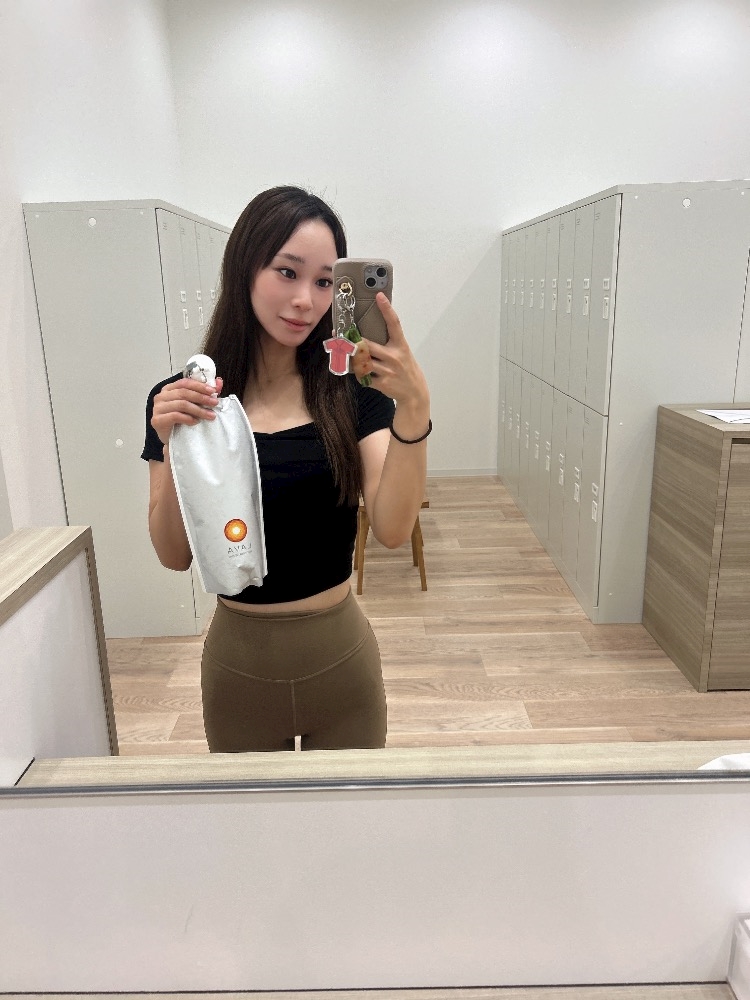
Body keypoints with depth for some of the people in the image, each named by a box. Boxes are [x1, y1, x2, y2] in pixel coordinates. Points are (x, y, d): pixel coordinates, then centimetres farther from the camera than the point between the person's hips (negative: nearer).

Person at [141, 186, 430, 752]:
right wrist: (173, 448, -22)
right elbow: (176, 556, -7)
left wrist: (414, 409, -32)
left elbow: (393, 530, -18)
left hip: (341, 656, 0)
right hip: (239, 658, 0)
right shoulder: (180, 401, -7)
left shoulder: (353, 389, -8)